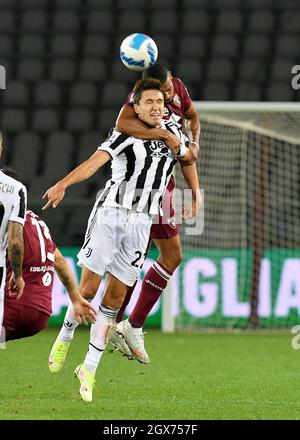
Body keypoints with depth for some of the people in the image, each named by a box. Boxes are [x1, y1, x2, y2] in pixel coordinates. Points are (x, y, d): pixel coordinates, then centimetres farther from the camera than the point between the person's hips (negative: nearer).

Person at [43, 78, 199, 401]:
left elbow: (187, 157, 31)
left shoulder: (173, 132, 9)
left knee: (115, 297, 1)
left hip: (141, 223, 4)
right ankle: (65, 337, 21)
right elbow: (94, 162, -21)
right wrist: (62, 184, -36)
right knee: (88, 289, -7)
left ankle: (89, 369, 7)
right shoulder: (126, 135, -6)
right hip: (109, 214, -4)